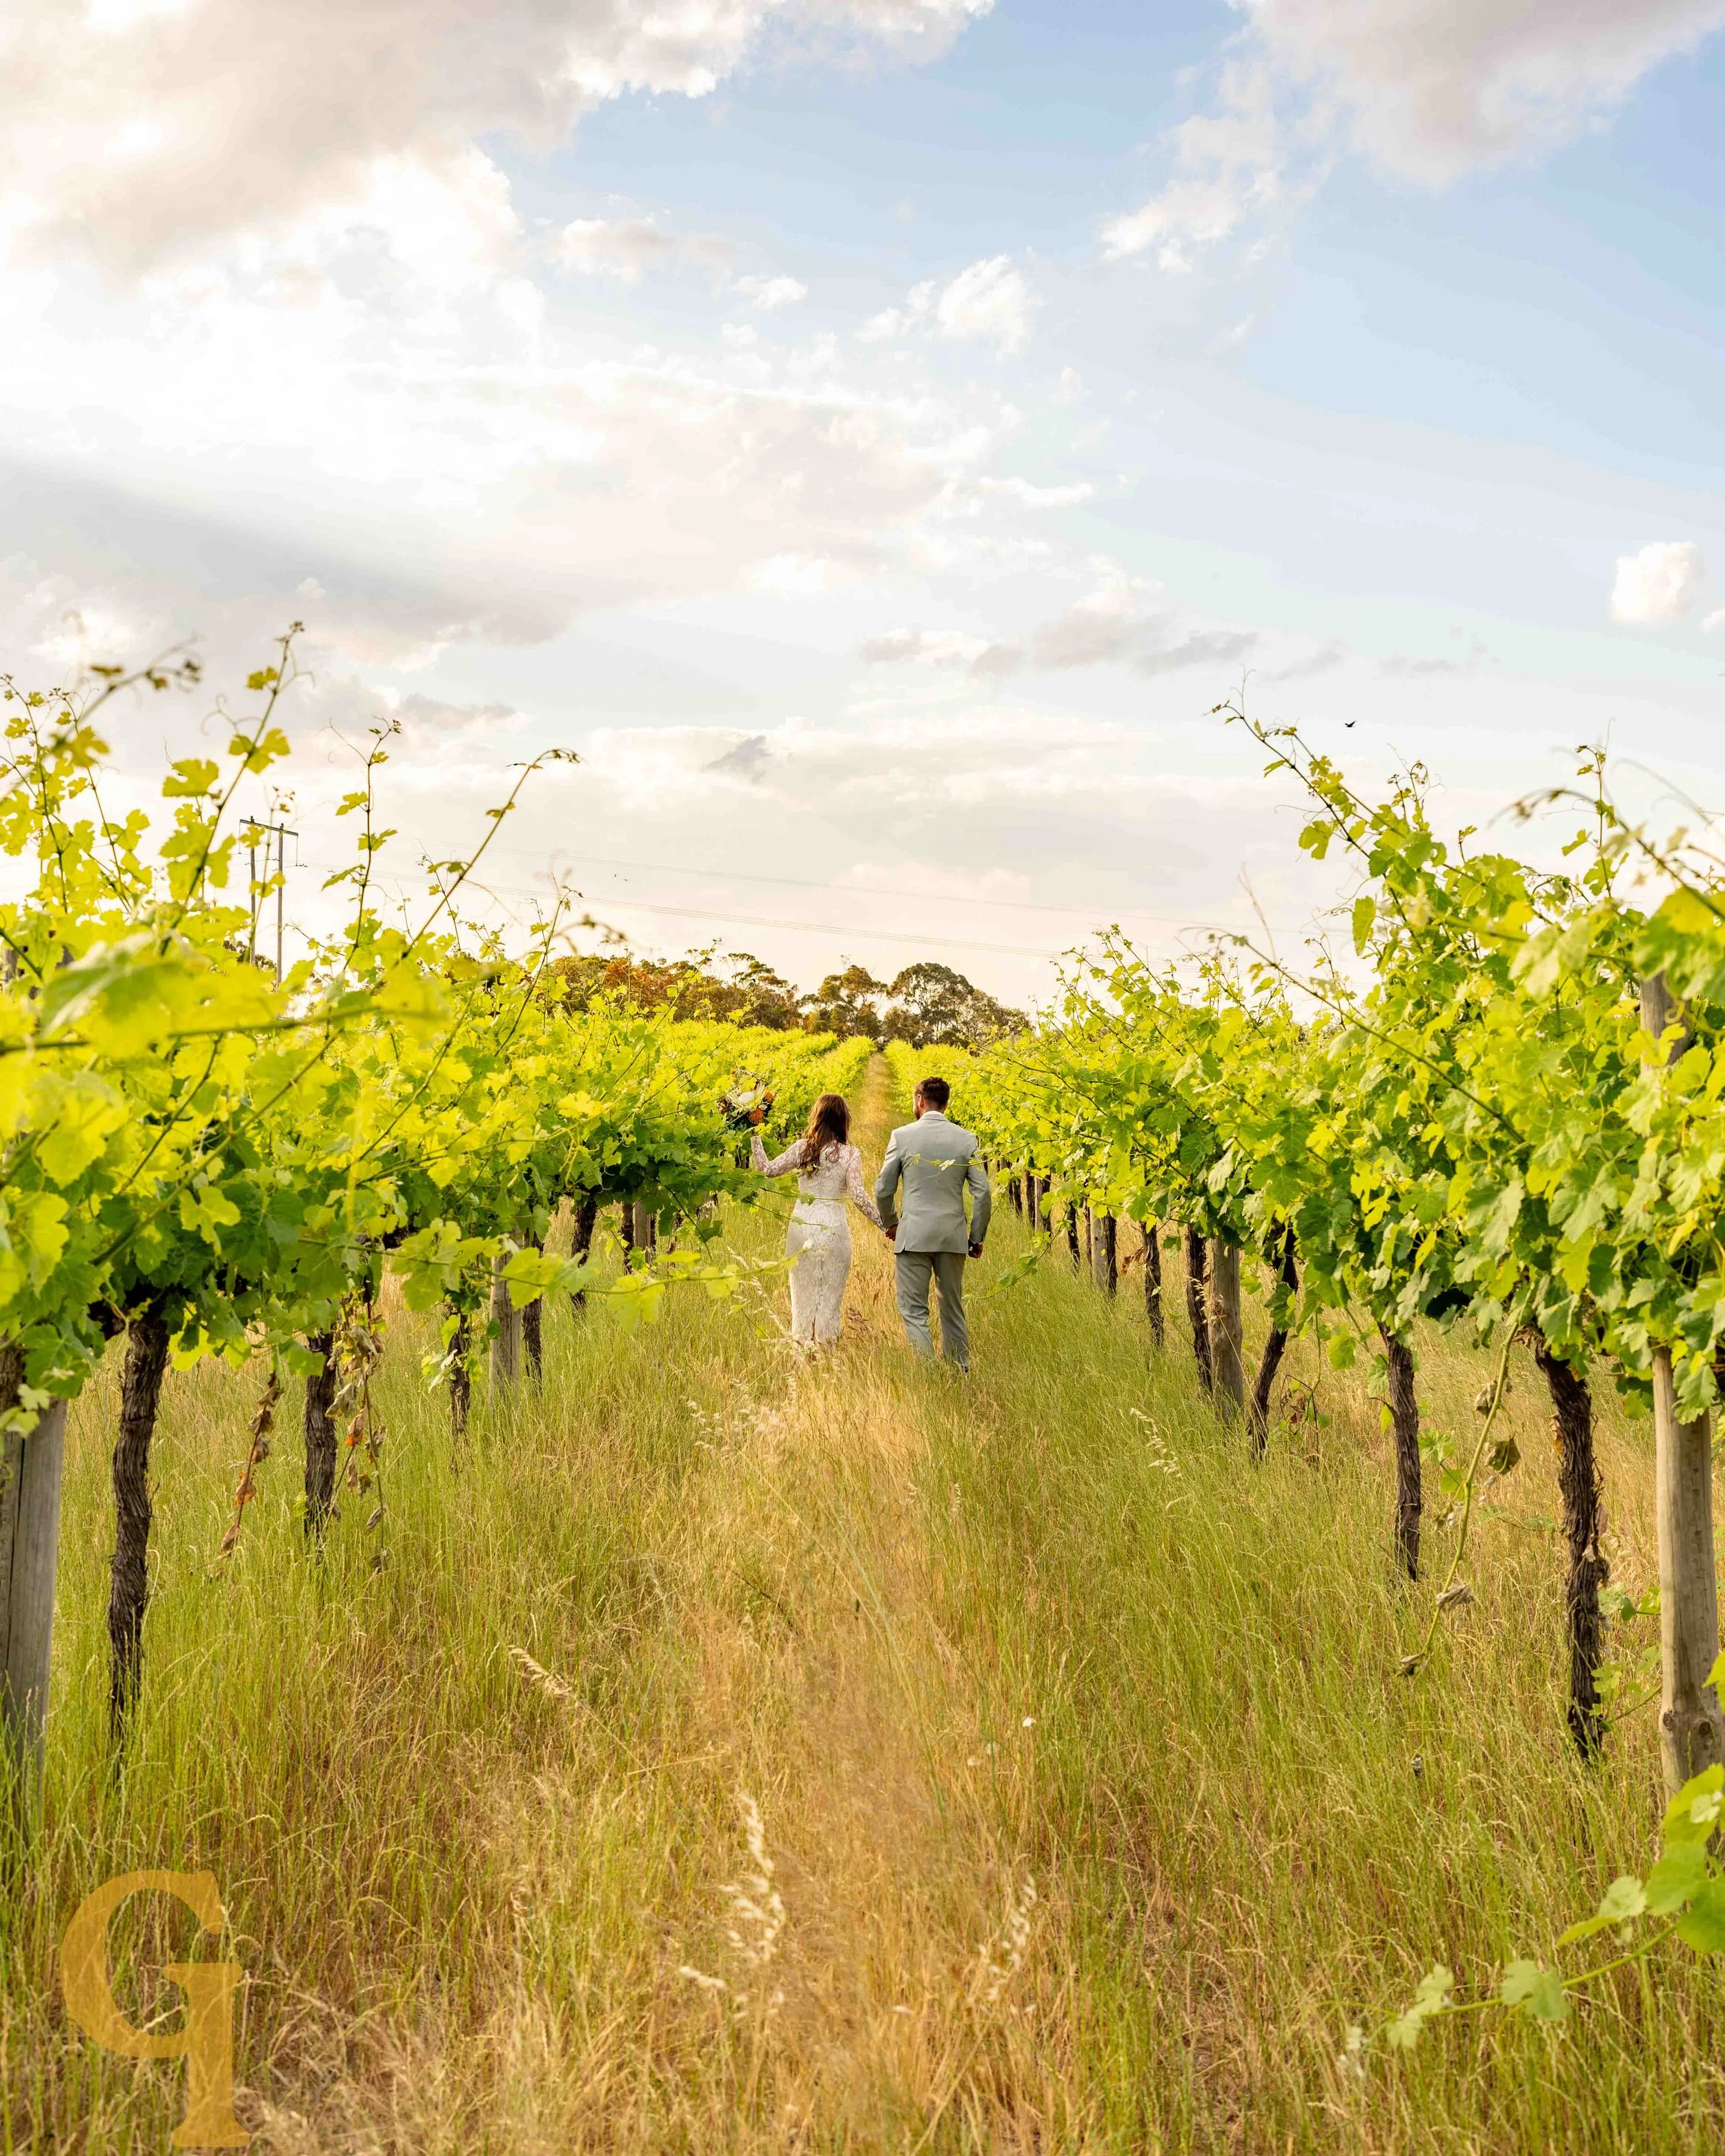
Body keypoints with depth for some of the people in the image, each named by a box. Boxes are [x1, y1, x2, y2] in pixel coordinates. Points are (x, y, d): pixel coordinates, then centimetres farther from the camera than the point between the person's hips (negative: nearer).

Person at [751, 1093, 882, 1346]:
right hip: (834, 1228, -2)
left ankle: (802, 1342, 15)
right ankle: (825, 1343, 9)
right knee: (830, 1293, 8)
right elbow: (858, 1195, -12)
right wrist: (884, 1223, -6)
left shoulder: (802, 1148, 0)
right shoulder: (850, 1154, -6)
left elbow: (768, 1169, 5)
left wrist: (755, 1137, 16)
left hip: (802, 1225, 2)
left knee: (803, 1289, 13)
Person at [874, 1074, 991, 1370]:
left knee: (913, 1310, 0)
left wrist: (890, 1224, 18)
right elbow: (982, 1194, -1)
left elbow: (883, 1189, 1)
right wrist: (977, 1237, 11)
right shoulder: (966, 1139, 1)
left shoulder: (902, 1135, -4)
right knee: (953, 1309, 16)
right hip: (953, 1236, 3)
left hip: (913, 1235, -3)